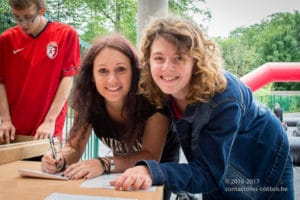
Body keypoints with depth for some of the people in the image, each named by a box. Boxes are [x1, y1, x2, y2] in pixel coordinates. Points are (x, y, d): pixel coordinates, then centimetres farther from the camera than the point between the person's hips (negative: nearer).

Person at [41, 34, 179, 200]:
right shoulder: (89, 100, -17)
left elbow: (151, 156, -30)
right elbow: (74, 147, -12)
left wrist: (104, 164, -45)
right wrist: (60, 160, -34)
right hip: (123, 171, 3)